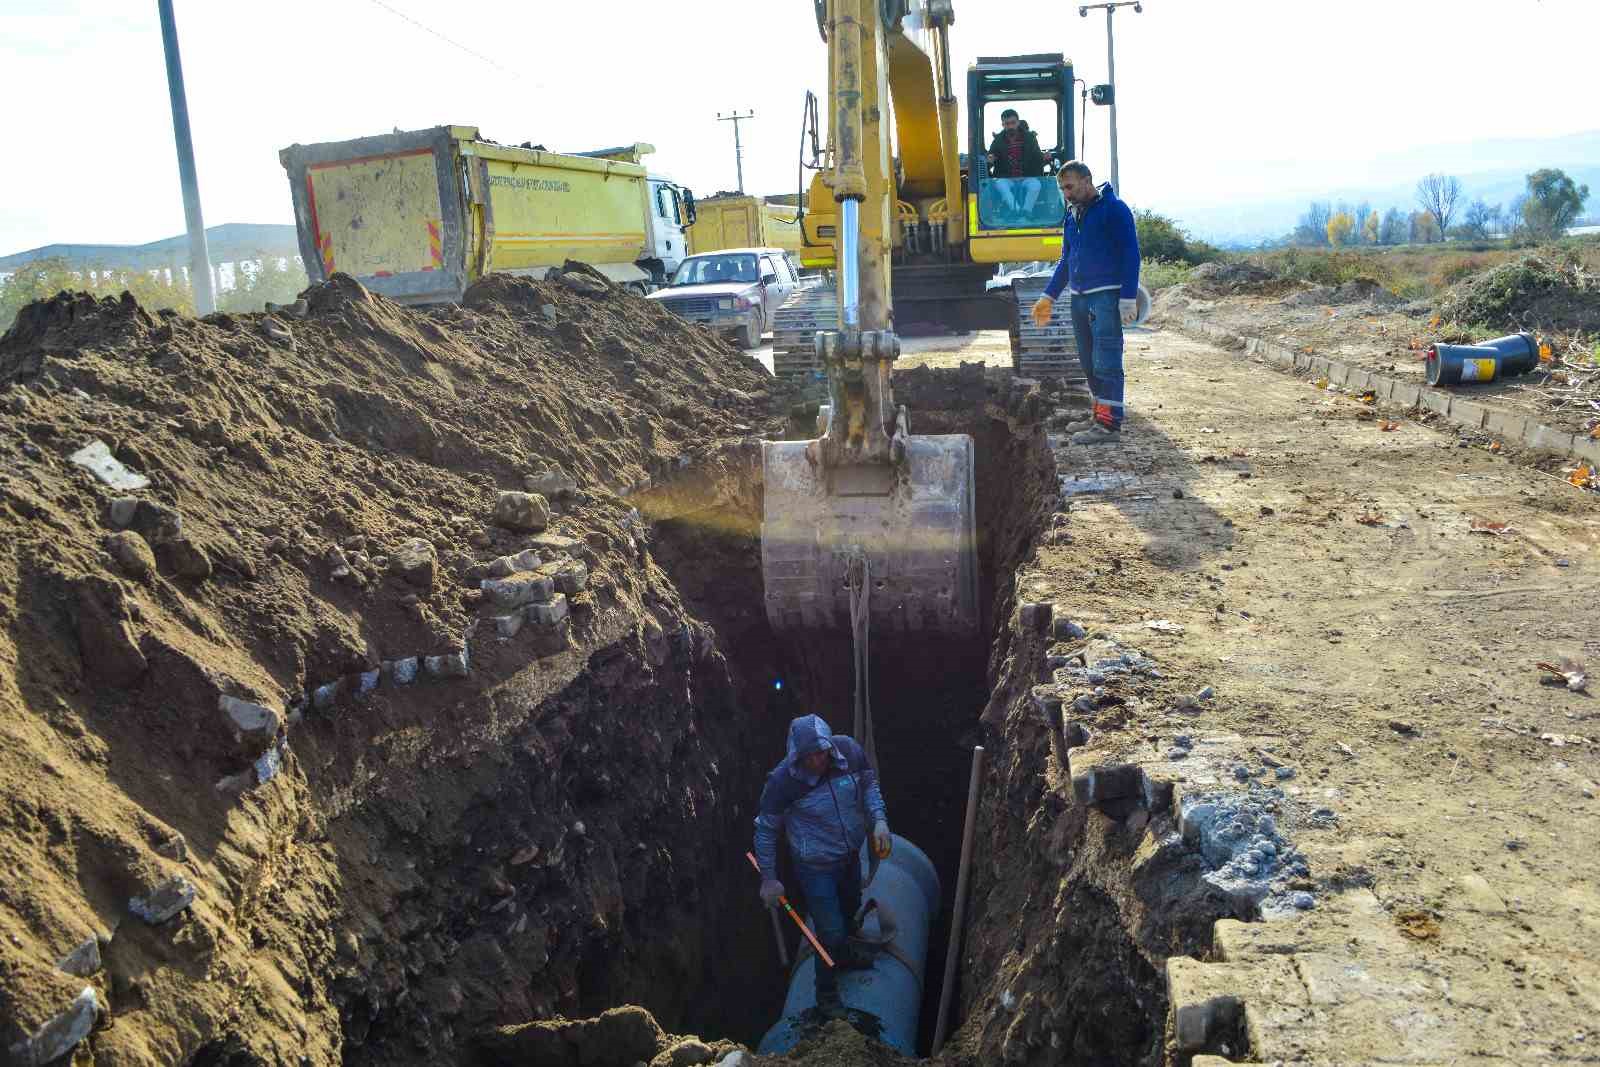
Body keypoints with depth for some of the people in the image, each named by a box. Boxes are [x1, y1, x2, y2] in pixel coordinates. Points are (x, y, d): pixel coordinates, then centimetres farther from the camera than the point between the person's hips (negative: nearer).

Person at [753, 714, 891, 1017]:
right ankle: (826, 994, 33)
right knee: (831, 932, 3)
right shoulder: (783, 780, -32)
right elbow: (766, 828, -17)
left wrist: (879, 819, -15)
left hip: (850, 854, 5)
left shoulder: (848, 749, -23)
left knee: (849, 909, 30)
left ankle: (843, 953, 62)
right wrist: (769, 879, -11)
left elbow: (869, 782, -1)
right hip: (816, 867, -5)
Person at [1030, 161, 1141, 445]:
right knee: (1088, 361, 12)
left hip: (1106, 296, -8)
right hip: (1079, 296, 8)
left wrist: (1128, 297, -17)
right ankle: (1099, 416, 21)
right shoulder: (1072, 215, 16)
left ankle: (1109, 426, -9)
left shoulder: (1114, 209, -7)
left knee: (1106, 361, -10)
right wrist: (1049, 296, 18)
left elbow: (1130, 255, -11)